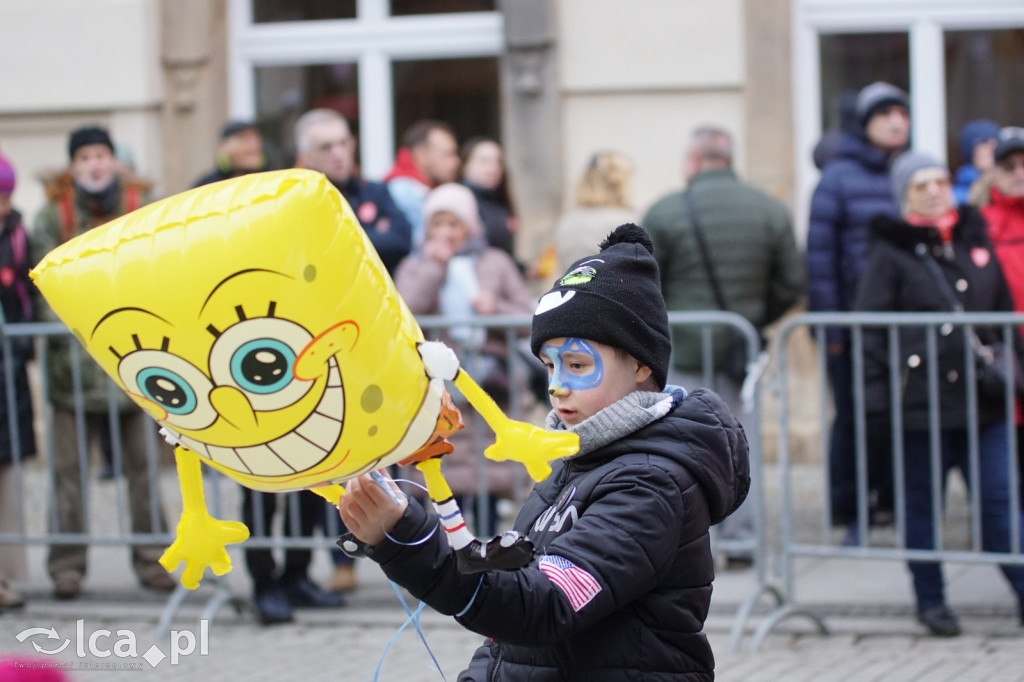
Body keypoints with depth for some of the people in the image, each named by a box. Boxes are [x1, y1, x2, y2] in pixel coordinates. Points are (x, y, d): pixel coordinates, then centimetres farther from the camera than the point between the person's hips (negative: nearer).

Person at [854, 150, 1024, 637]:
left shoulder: (976, 242, 13)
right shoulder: (891, 253, 0)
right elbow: (870, 331, -3)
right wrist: (874, 396, -10)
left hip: (982, 400, 3)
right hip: (919, 400, -3)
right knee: (921, 505, 5)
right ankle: (930, 600, 16)